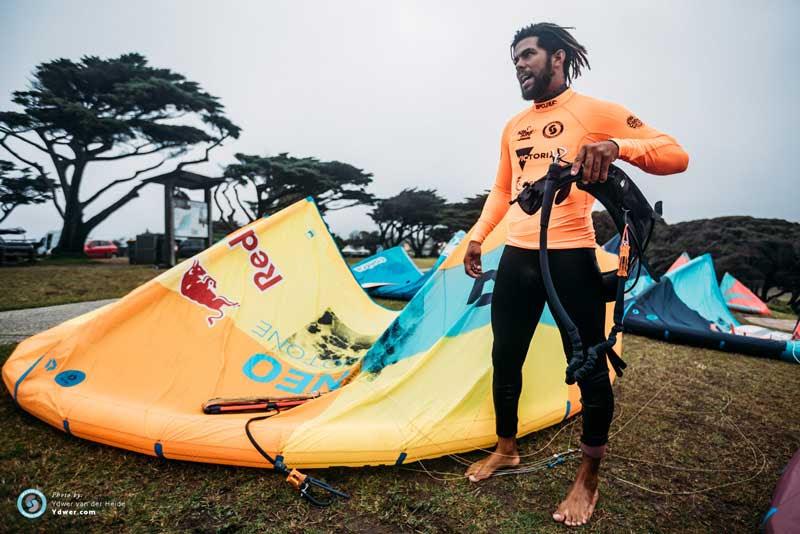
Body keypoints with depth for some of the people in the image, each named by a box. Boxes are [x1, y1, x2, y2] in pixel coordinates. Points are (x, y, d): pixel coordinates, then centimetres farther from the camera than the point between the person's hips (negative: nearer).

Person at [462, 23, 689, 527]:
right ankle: (506, 449, 34)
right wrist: (477, 236, 14)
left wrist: (619, 146, -27)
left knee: (589, 369, 3)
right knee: (505, 359, 13)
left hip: (570, 258, -6)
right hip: (517, 257, 6)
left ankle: (588, 480, 24)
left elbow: (676, 155, -8)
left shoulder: (595, 111, -2)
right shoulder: (513, 126, 16)